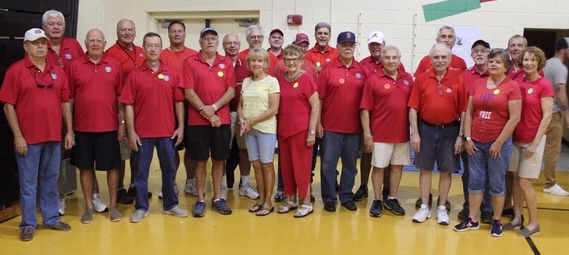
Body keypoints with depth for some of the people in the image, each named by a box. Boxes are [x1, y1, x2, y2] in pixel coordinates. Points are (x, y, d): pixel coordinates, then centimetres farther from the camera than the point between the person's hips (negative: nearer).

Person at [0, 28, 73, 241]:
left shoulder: (58, 71, 8)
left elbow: (65, 103, 10)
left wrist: (69, 131, 6)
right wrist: (17, 136, -12)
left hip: (54, 137, 4)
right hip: (28, 139, -4)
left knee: (50, 181, 14)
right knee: (28, 183, 6)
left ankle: (51, 219, 27)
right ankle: (28, 224, 18)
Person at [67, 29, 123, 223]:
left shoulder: (114, 65, 2)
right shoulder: (75, 66, 2)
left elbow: (120, 96, 3)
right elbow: (70, 97, 3)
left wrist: (122, 123, 0)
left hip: (109, 126, 0)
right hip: (82, 127, 1)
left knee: (112, 166, 7)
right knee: (85, 167, 9)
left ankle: (113, 205, 20)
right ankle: (89, 206, 22)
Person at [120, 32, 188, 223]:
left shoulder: (172, 74, 3)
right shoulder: (134, 75, -1)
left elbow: (179, 102, 5)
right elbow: (128, 105, -3)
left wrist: (180, 126, 0)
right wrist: (131, 131, -8)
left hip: (168, 131, 2)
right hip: (142, 132, -1)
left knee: (169, 169, 12)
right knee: (141, 171, 8)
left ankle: (170, 204, 26)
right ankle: (141, 207, 20)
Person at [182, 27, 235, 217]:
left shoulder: (227, 63, 6)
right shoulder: (190, 62, -1)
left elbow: (231, 91, 0)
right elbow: (189, 92, -7)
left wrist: (214, 107, -14)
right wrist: (207, 114, -12)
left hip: (222, 120, 2)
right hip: (197, 121, -2)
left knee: (219, 160, 9)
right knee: (201, 160, 5)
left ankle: (217, 198, 20)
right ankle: (200, 200, 16)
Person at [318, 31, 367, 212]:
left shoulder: (362, 70, 4)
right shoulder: (328, 69, -3)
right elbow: (319, 98, -3)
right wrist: (318, 123, -7)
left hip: (354, 127, 3)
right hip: (331, 127, -2)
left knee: (350, 164, 13)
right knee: (328, 164, 4)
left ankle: (346, 196, 26)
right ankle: (329, 198, 17)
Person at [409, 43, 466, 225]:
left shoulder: (458, 80, -3)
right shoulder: (421, 79, -2)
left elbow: (463, 111, -3)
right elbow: (413, 108, -2)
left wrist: (461, 136, -6)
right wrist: (414, 133, -7)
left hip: (449, 130, 0)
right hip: (426, 129, 1)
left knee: (446, 170, 9)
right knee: (425, 169, 9)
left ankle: (441, 208, 23)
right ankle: (424, 207, 21)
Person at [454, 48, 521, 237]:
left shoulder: (512, 86, -6)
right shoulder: (478, 84, 7)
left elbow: (514, 118, -10)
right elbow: (469, 112, 8)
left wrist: (498, 143, -12)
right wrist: (467, 138, 1)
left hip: (498, 142, -4)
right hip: (476, 141, 4)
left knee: (497, 183, 7)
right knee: (475, 181, 9)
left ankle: (497, 221, 21)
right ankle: (472, 220, 19)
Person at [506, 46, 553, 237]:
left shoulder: (544, 85, -10)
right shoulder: (517, 83, 4)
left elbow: (547, 116, -11)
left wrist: (535, 143, -13)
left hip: (533, 140, -5)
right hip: (515, 139, 5)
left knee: (525, 183, -1)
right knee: (515, 180, 11)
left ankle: (534, 223, 15)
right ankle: (517, 217, 25)